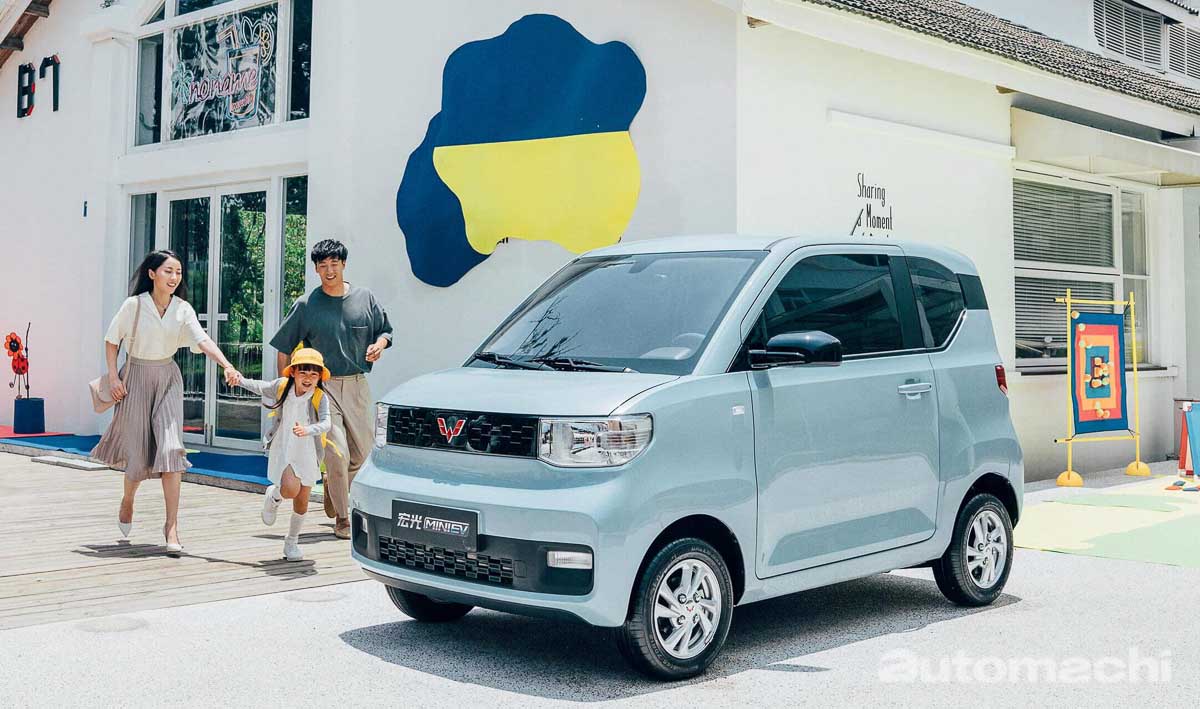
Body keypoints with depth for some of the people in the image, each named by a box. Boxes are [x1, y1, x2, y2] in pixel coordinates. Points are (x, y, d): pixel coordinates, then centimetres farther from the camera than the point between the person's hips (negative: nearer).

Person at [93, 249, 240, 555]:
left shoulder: (183, 309, -3)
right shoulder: (134, 305, -8)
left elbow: (203, 340, -16)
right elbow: (112, 340, 1)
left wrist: (226, 365, -31)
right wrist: (113, 377, -9)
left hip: (168, 378, 2)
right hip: (136, 377, -2)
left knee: (170, 448, -12)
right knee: (139, 451, 3)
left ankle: (172, 525, -12)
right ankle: (128, 500, 37)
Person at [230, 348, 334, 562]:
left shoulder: (320, 397, -17)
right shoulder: (282, 386, -8)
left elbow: (327, 423, -31)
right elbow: (261, 388, 14)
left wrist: (308, 430, -49)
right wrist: (241, 381, 3)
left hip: (307, 454, 0)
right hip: (282, 450, 0)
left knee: (302, 502, 9)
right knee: (291, 489, -23)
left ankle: (291, 542, 31)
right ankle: (274, 496, 14)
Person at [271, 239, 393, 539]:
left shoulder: (364, 298, 6)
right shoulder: (306, 305, -1)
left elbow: (385, 330, 17)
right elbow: (284, 349, 4)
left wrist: (379, 345, -6)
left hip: (357, 385, 3)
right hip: (322, 385, -3)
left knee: (364, 451, 7)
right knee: (338, 454, -10)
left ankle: (333, 490, 37)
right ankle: (342, 519, 4)